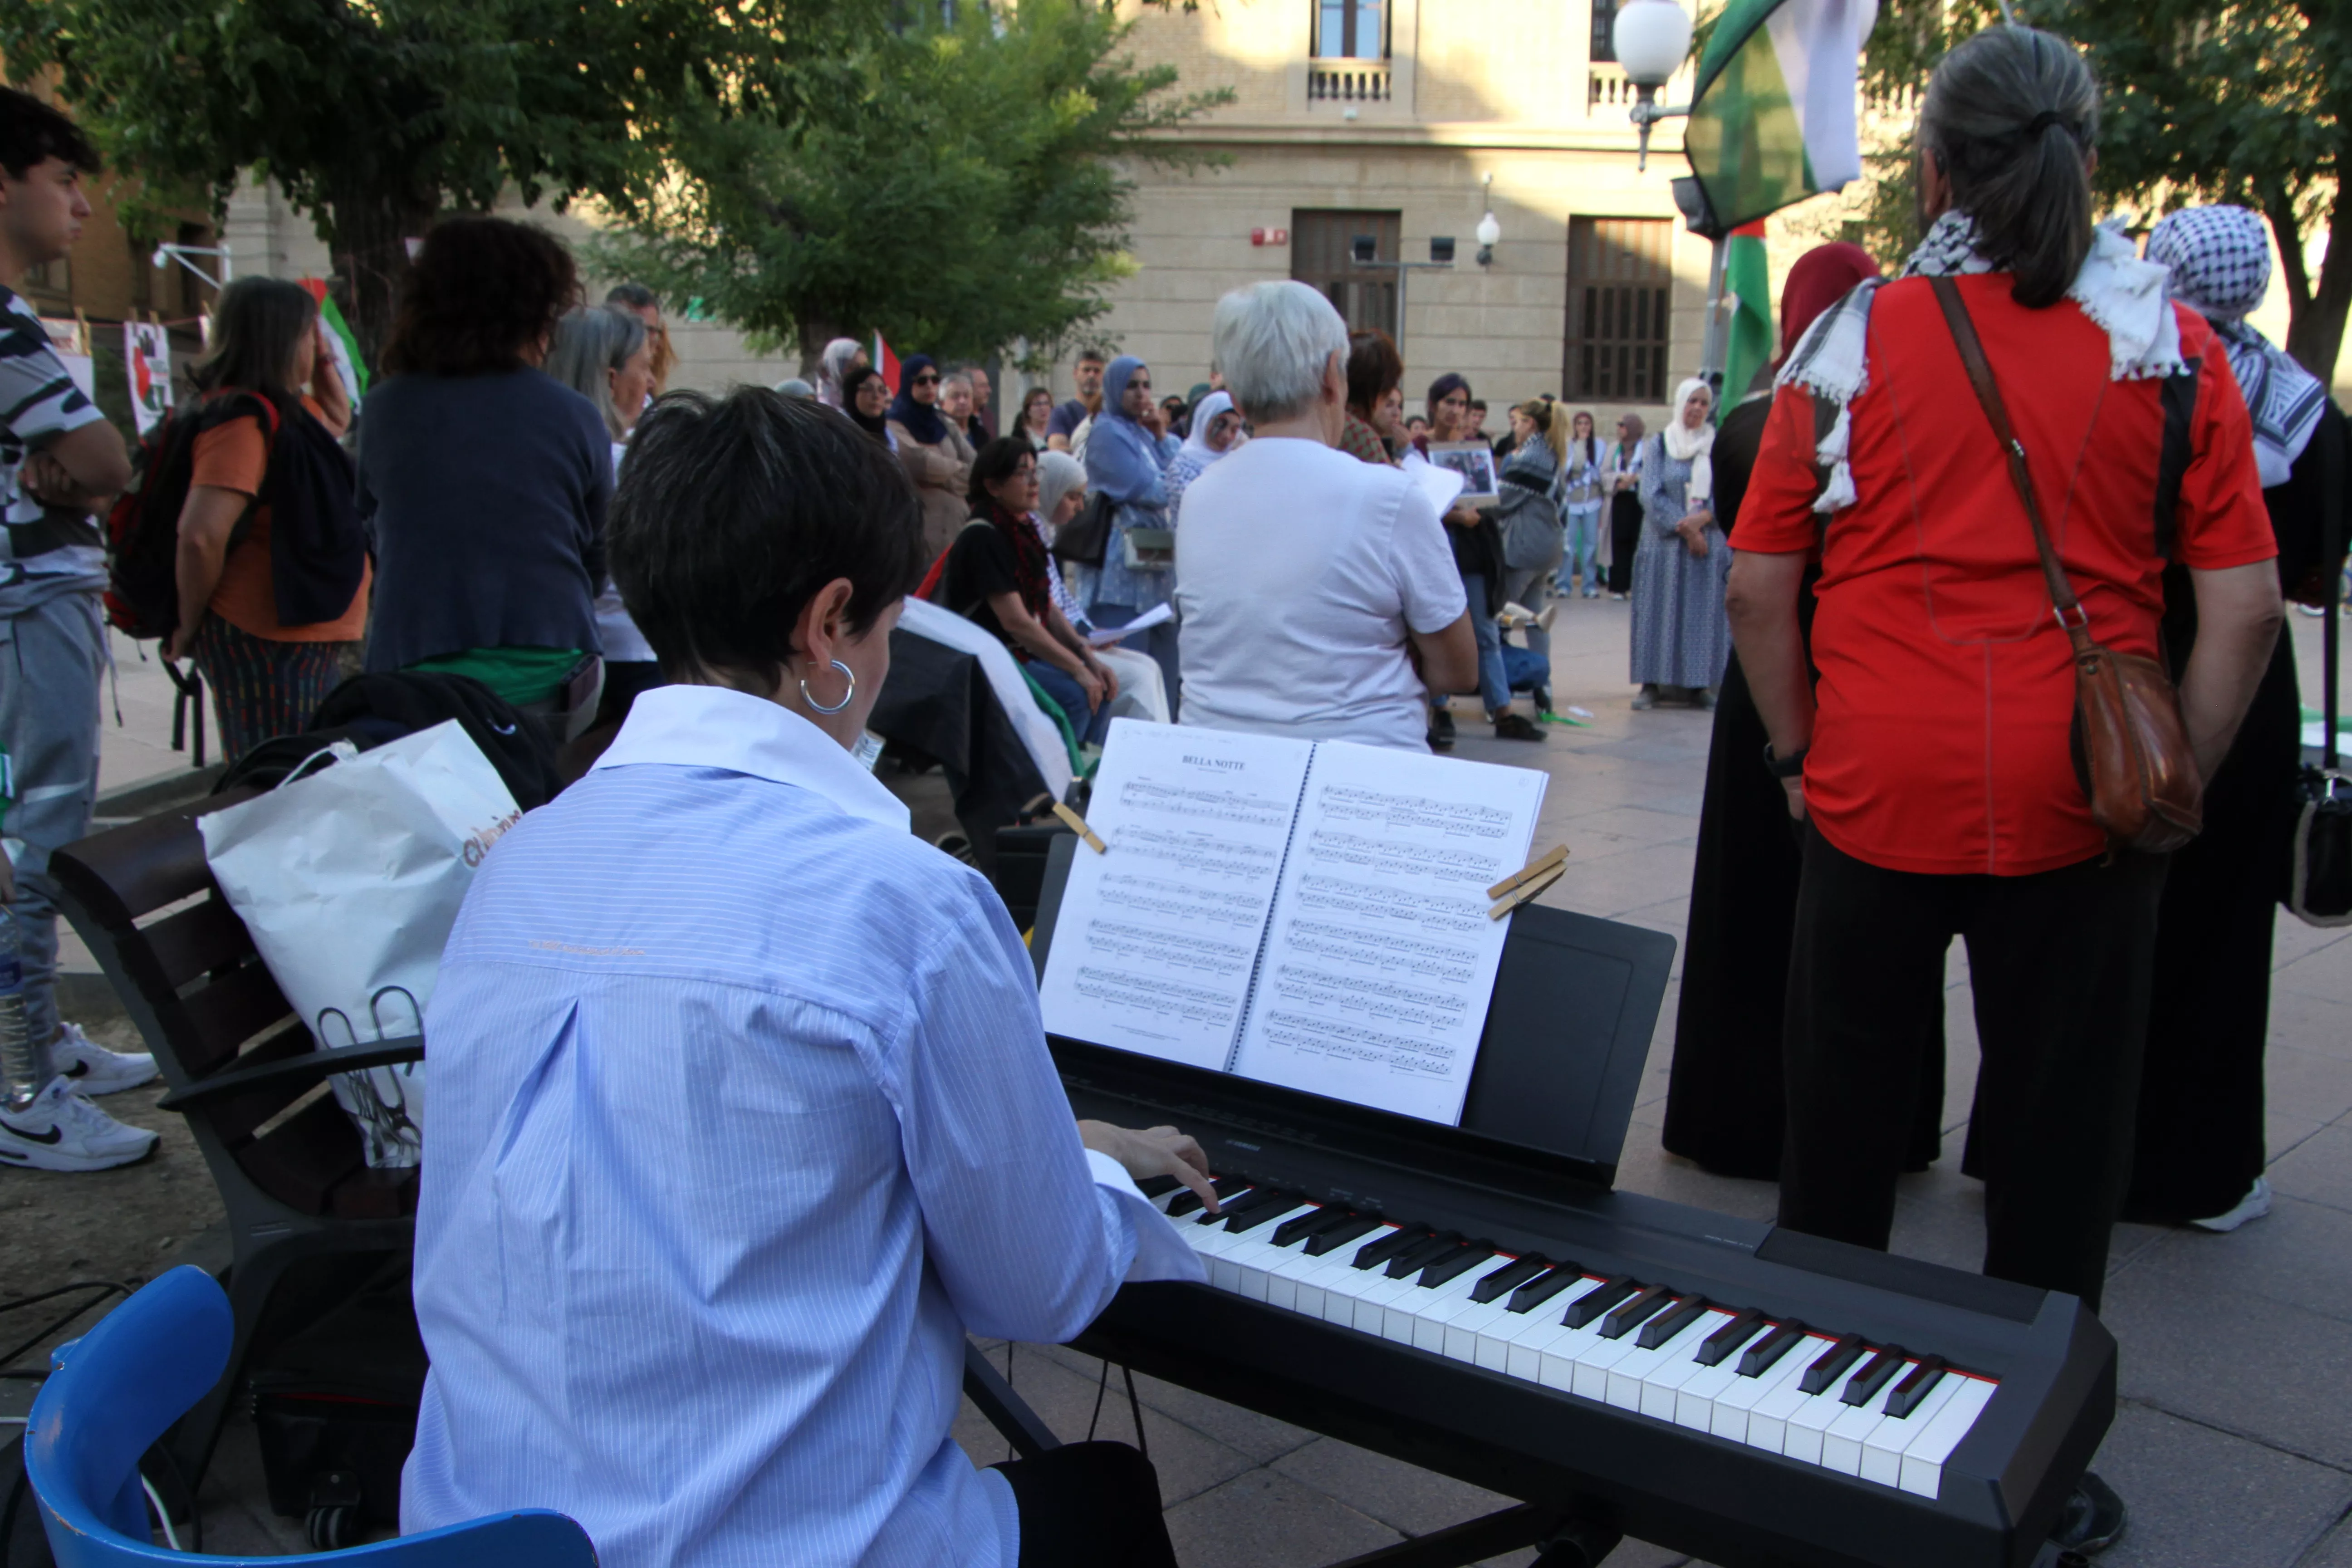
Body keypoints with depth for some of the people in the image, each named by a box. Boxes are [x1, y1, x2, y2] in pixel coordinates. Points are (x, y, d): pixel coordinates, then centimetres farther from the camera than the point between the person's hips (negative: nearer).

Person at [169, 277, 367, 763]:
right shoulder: (242, 423, -18)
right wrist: (192, 627, -15)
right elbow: (201, 536, -27)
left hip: (307, 640, 10)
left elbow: (337, 418, 38)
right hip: (268, 644, -10)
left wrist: (324, 360, 21)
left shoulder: (283, 410, 13)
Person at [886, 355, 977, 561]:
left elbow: (977, 466, 9)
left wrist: (943, 479, -7)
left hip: (956, 522, 6)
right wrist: (961, 470, 1)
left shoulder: (946, 424, 18)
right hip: (920, 528, -6)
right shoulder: (895, 428, -2)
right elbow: (924, 464, -15)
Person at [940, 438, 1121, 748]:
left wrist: (1089, 658, -1)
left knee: (1100, 689, -5)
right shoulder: (983, 538, -18)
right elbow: (1016, 621, -23)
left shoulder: (1023, 531, 11)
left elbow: (1049, 608, 12)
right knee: (1074, 695, -24)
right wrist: (1078, 668, -20)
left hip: (1022, 652, 9)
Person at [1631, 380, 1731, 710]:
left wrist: (1702, 519, -16)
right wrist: (1684, 528, -13)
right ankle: (1652, 683, -2)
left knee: (1704, 612, -1)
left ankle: (1699, 683, 3)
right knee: (1660, 611, -3)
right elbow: (1652, 494, -3)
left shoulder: (1719, 447, 8)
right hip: (1666, 543, -1)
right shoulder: (1659, 444, 5)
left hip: (1710, 543, 1)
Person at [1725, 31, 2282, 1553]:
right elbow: (2246, 606, -4)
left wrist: (1801, 752, 10)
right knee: (2057, 1144, 10)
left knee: (1843, 1133, 15)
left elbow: (1758, 586, -2)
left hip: (1876, 796, 0)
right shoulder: (2174, 349, -2)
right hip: (2082, 805, 0)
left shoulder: (1853, 341, -3)